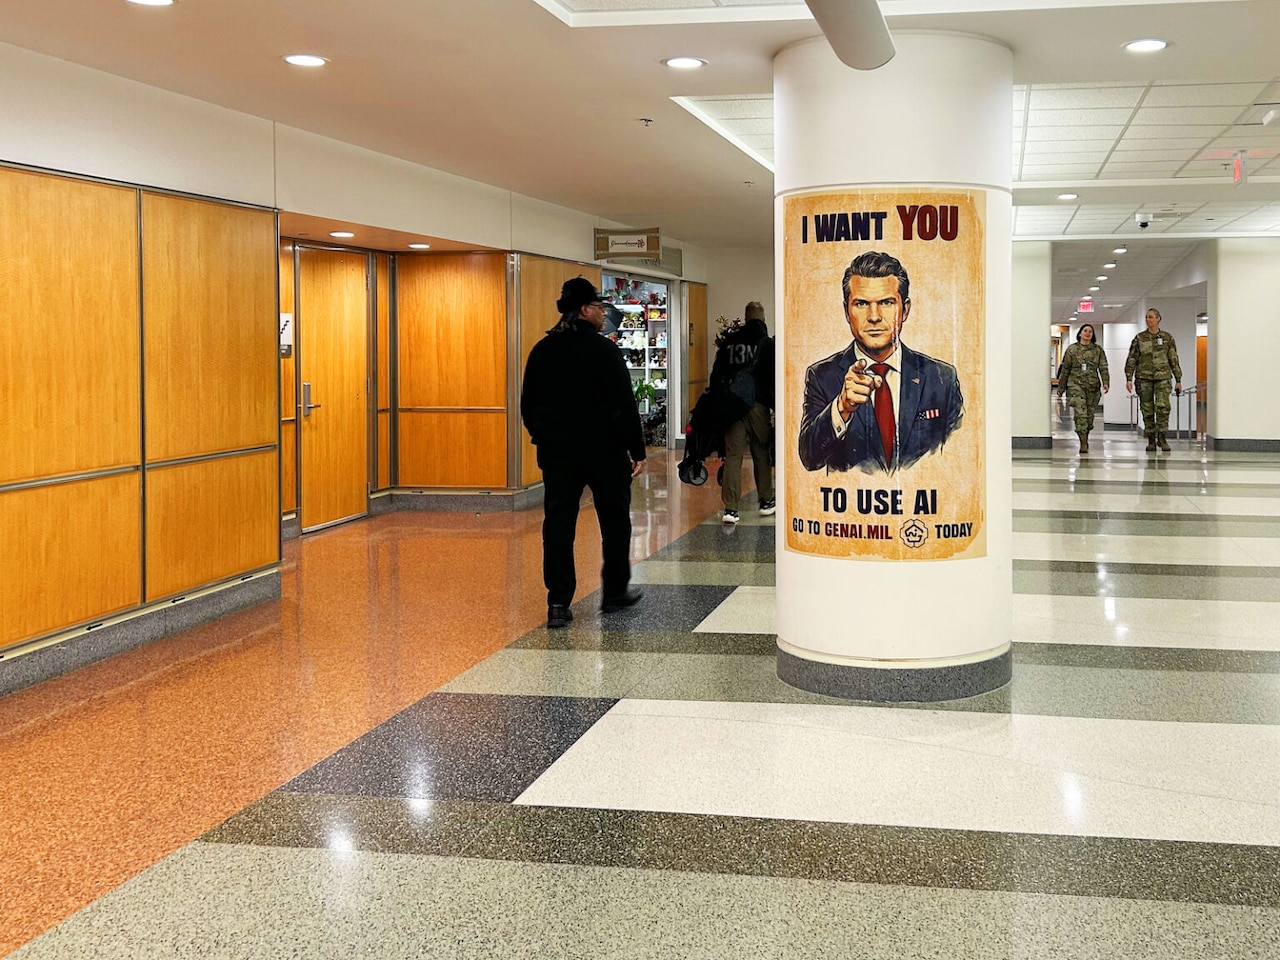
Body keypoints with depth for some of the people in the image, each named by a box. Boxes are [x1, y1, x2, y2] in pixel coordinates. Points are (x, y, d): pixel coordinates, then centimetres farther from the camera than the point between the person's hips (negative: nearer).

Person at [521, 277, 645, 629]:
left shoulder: (542, 350, 5)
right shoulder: (604, 349, -11)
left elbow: (527, 404, 11)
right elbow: (624, 405, -14)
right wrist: (637, 450, -7)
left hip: (556, 451, 4)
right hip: (605, 451, -4)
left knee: (558, 523, 3)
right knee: (614, 520, 13)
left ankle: (558, 602, -2)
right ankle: (615, 591, 23)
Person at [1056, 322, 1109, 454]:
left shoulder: (1098, 349, 9)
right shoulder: (1072, 349, 6)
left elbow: (1103, 367, 2)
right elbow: (1065, 369, 9)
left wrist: (1106, 382, -14)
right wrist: (1061, 388, 10)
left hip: (1093, 385, 2)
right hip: (1076, 384, -2)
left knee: (1089, 414, 7)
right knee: (1080, 413, -16)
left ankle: (1085, 438, 26)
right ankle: (1083, 443, -19)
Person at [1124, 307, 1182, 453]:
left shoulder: (1167, 338, 7)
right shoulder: (1139, 338, 6)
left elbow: (1174, 360, 10)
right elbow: (1131, 359, 5)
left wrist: (1178, 380, 8)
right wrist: (1129, 378, -4)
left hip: (1162, 377, -1)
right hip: (1144, 377, 1)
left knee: (1163, 407, -17)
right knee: (1147, 410, 2)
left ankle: (1162, 438, -10)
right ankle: (1151, 440, 9)